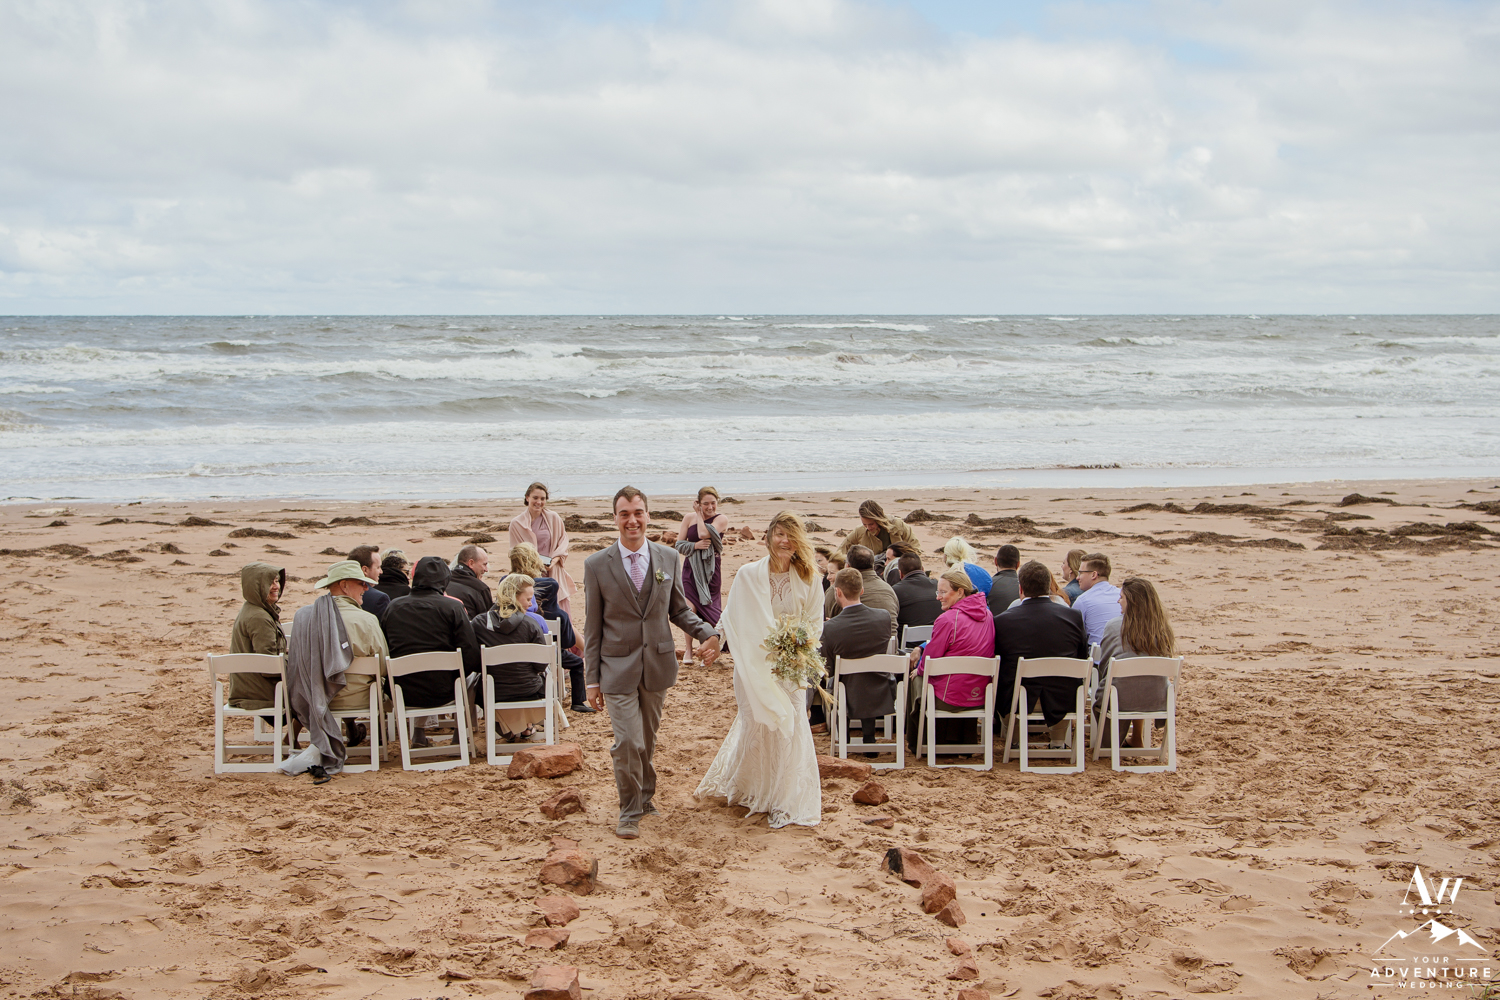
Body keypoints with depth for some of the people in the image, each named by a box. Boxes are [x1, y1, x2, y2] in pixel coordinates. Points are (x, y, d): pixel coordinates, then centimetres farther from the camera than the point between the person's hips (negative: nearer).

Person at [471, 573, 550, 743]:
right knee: (544, 675, 34)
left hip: (493, 694, 1)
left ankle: (509, 730, 39)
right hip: (528, 691, -1)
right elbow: (541, 665, -11)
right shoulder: (529, 624, -17)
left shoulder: (478, 623, -12)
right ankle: (527, 727, 43)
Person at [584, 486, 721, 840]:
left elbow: (678, 609, 11)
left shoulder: (669, 558, 1)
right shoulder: (597, 565, -6)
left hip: (657, 664, 3)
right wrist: (592, 679, -2)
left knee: (648, 739, 17)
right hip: (618, 667, -3)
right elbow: (593, 627, -2)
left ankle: (645, 796, 38)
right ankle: (630, 813, 8)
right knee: (628, 742, -9)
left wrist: (708, 632, -8)